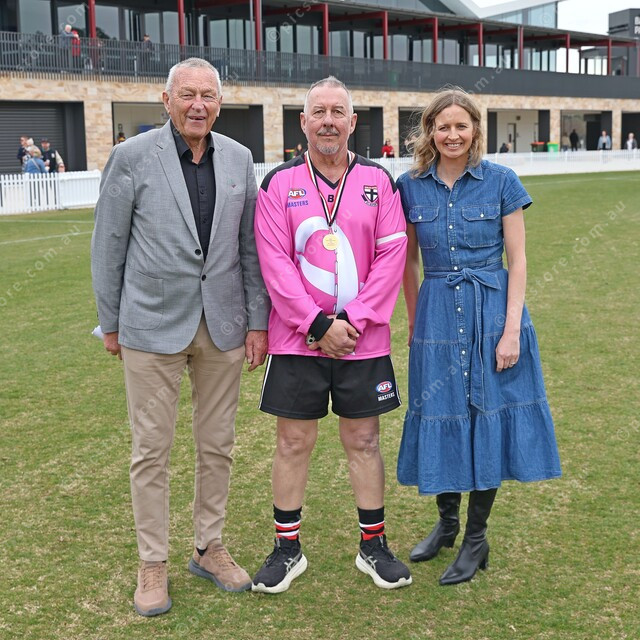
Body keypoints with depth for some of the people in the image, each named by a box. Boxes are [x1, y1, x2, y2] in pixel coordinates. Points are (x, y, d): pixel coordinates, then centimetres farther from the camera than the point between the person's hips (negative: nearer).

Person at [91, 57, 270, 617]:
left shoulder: (239, 158, 4)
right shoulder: (132, 157, -6)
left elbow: (250, 247, 7)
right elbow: (109, 245, -1)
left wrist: (257, 321, 5)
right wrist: (110, 323, 2)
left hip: (223, 324, 3)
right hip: (153, 325, -3)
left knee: (217, 445, 12)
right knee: (152, 450, 6)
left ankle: (209, 548, 29)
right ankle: (153, 564, 20)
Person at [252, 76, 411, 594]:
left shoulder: (378, 181, 3)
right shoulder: (279, 184, 0)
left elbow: (391, 255, -3)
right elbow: (275, 263, -7)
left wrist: (352, 321, -12)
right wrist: (318, 325, -14)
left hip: (363, 338, 1)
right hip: (296, 339, -1)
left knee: (364, 441, 11)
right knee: (293, 441, 6)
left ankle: (374, 546, 25)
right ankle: (288, 548, 22)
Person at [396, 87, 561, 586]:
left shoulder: (501, 182, -3)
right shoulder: (410, 188, 3)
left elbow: (517, 260, -3)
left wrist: (512, 329, -10)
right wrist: (415, 321, 11)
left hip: (492, 311, -2)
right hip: (437, 315, 2)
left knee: (486, 420, 4)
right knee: (441, 419, 8)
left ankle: (476, 539, 19)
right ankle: (447, 521, 31)